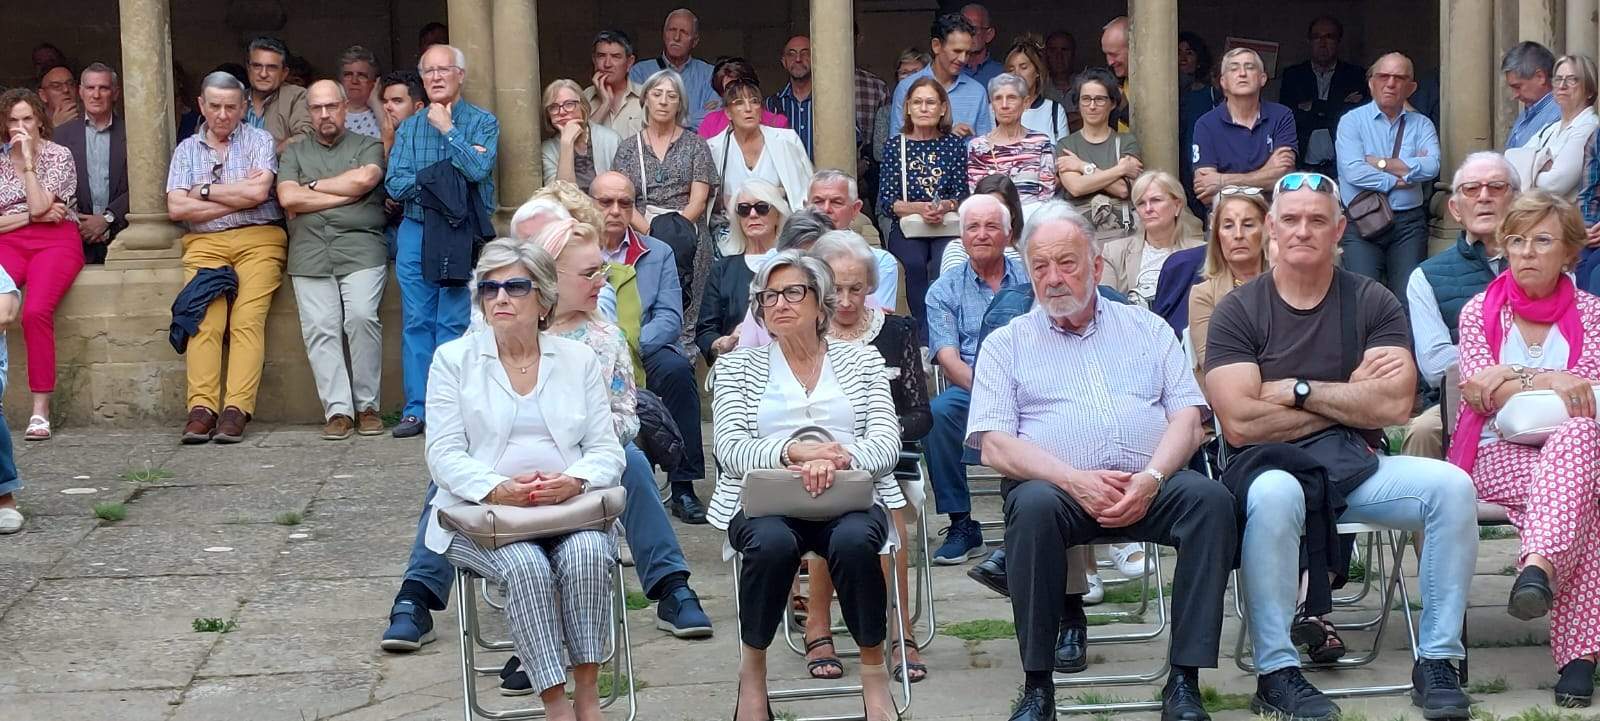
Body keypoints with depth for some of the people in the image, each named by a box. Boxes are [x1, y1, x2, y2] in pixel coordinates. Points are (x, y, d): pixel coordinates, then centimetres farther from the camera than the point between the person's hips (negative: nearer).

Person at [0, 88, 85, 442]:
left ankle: (41, 409, -27)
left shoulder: (59, 156, 5)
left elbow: (39, 206, -8)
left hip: (54, 241, -3)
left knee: (36, 310, -31)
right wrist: (32, 216, -4)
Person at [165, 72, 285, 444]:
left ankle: (237, 410, -27)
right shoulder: (186, 150, 18)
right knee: (205, 322, -21)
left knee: (248, 319, -21)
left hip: (257, 241, -2)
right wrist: (239, 195, 0)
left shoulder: (259, 140, 11)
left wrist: (204, 190, 3)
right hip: (205, 244, 2)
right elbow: (176, 208, 4)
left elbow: (258, 192, -6)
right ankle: (201, 408, -27)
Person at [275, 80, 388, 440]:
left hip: (360, 249, -2)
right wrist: (345, 195, 0)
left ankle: (367, 406, -9)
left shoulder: (368, 146, 15)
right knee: (319, 329, -10)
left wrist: (313, 186, 4)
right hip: (309, 254, 2)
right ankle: (338, 410, -9)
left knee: (361, 317, -19)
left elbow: (364, 179, -7)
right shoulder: (294, 153, 20)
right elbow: (288, 198, 3)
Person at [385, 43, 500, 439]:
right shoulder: (409, 128, 13)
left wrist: (448, 130, -8)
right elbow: (395, 184, 2)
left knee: (454, 325, -6)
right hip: (416, 232, 3)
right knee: (417, 323, 1)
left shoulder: (483, 122, 4)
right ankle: (417, 409, 4)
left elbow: (479, 170, -14)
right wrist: (442, 175, -10)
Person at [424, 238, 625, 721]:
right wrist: (497, 490, -21)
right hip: (482, 516, -1)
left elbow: (606, 449, 5)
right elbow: (444, 454, -2)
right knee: (526, 564, -32)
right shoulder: (454, 359, 6)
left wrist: (575, 481, -18)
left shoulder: (578, 359, 11)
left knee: (588, 553, -31)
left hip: (570, 510, 1)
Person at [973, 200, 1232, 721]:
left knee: (1209, 496, -30)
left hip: (1149, 485, 2)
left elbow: (1187, 418, 10)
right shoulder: (1006, 344, 16)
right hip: (1057, 486, -2)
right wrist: (1075, 481, -14)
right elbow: (994, 445, 2)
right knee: (1034, 505, -36)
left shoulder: (1146, 328, 21)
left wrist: (1151, 478, -11)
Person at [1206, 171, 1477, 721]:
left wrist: (1296, 390, -8)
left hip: (1357, 467, 3)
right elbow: (1240, 423, -12)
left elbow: (1394, 406, -7)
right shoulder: (1238, 311, 0)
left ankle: (1437, 660, -12)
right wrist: (1348, 397, -4)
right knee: (1273, 495, -38)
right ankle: (1276, 672, -27)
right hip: (1273, 466, -3)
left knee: (1452, 486, -22)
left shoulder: (1373, 304, 7)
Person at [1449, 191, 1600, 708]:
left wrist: (1511, 379, -13)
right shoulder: (1480, 311, 9)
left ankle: (1539, 564, -53)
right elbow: (1478, 388, -6)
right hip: (1497, 455, -1)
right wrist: (1549, 381, -16)